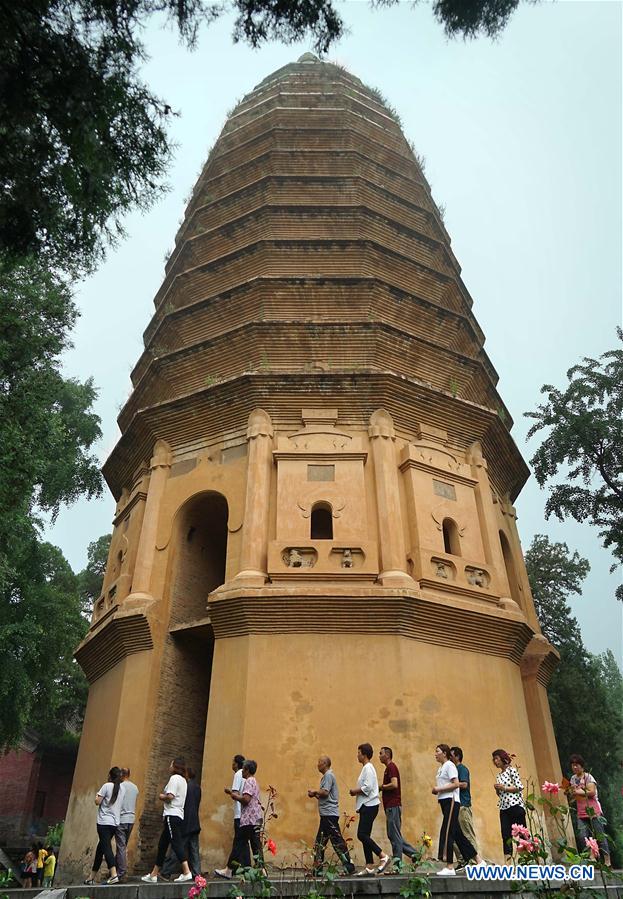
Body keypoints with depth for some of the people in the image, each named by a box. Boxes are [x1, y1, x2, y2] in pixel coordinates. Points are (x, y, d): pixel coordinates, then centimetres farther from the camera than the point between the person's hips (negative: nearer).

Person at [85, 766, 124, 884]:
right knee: (101, 848, 17)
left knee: (106, 847, -11)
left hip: (104, 822, -7)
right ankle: (92, 877, 24)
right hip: (115, 822, 7)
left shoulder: (107, 786, -9)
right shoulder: (122, 788, 10)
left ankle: (113, 875, -25)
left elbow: (97, 802, -10)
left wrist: (98, 795, 10)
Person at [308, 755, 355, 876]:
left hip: (330, 814, -11)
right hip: (326, 814, 11)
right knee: (319, 843, 12)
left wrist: (315, 792, -5)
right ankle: (317, 870, 16)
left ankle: (348, 867, -3)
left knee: (337, 840, -7)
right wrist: (315, 794, 7)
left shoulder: (328, 775, -11)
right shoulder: (326, 776, 20)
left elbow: (325, 792, -21)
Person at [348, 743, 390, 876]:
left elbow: (367, 787, -22)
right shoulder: (366, 767, 18)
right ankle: (369, 868, 12)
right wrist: (356, 792, 9)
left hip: (369, 805, -10)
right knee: (364, 835, 9)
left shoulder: (368, 768, -13)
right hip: (366, 805, 10)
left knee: (362, 835, -13)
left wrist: (355, 791, -9)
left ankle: (383, 856, -8)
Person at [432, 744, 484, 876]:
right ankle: (478, 860, 18)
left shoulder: (449, 765, -8)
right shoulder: (440, 767, 18)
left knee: (447, 833, -9)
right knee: (457, 833, 11)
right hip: (444, 801, 9)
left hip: (451, 801, -9)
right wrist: (435, 790, 6)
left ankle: (450, 867, -5)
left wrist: (439, 789, -16)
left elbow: (455, 784, -17)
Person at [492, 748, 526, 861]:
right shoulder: (499, 775, 18)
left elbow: (519, 787, -10)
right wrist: (497, 789, 0)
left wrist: (504, 788, -14)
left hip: (515, 805, -7)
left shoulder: (512, 770, -3)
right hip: (504, 808, 7)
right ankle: (507, 858, -5)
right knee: (505, 834, -2)